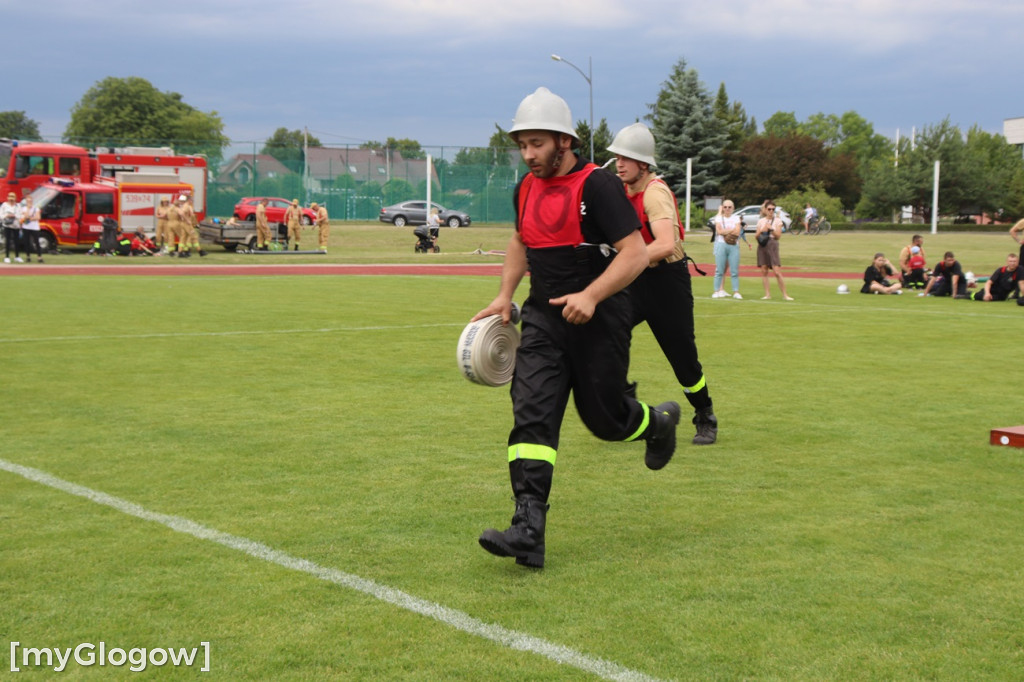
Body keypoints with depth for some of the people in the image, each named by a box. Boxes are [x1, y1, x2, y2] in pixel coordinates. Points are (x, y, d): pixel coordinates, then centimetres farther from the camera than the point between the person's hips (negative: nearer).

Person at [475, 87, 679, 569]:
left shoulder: (597, 186, -14)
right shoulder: (526, 189, 9)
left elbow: (635, 253, -18)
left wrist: (590, 296, -29)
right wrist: (504, 295, 16)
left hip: (598, 319, -5)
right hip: (543, 317, 6)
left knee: (604, 418, 5)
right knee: (531, 414, -10)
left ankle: (660, 423, 42)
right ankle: (528, 532, -16)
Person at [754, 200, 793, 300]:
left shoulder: (777, 221, 4)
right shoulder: (761, 221, 12)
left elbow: (778, 235, -2)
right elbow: (756, 236, 9)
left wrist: (771, 229, -14)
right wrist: (761, 230, -9)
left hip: (772, 245, -3)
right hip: (762, 246, 3)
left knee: (777, 272, -10)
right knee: (764, 271, 2)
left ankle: (785, 294, -6)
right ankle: (767, 294, 8)